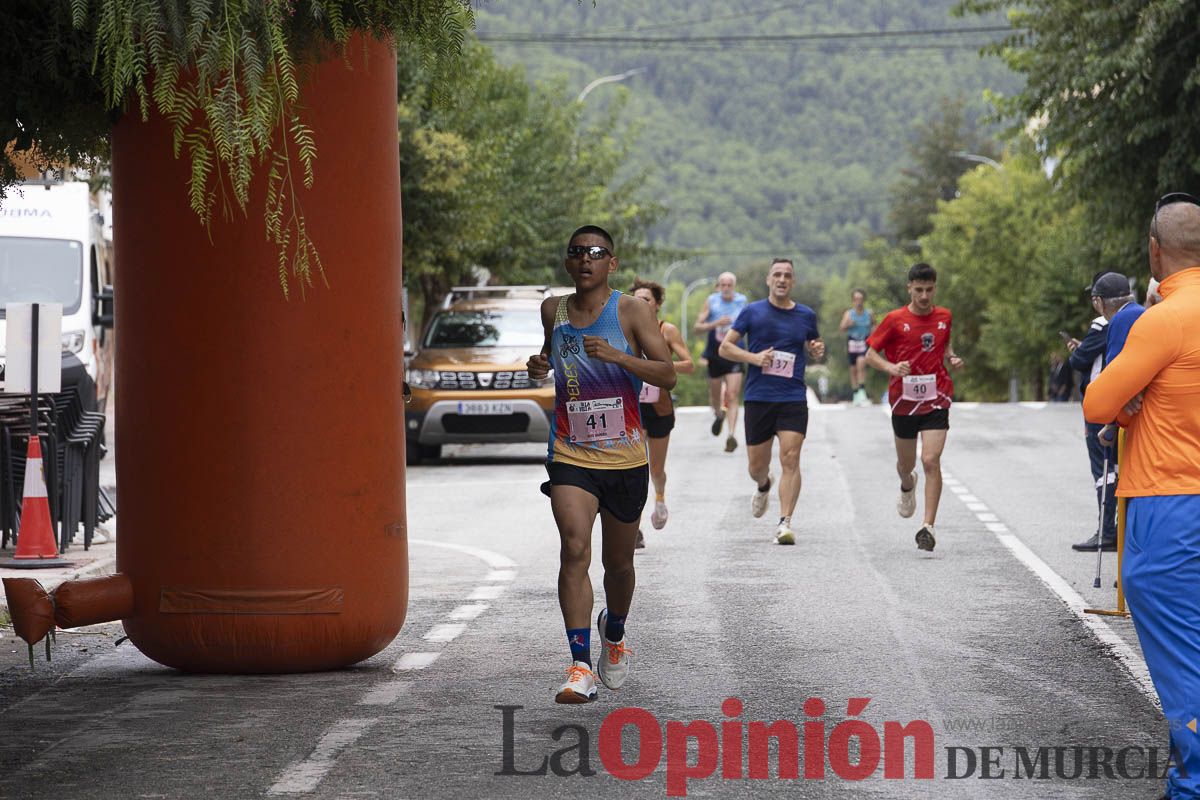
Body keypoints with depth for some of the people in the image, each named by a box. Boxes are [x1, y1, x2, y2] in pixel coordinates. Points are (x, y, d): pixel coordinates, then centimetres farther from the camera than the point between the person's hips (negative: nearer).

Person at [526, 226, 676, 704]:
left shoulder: (631, 311, -5)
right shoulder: (554, 310, 5)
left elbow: (667, 375, -13)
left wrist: (617, 356, -28)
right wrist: (540, 366, 3)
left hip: (624, 457, -1)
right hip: (570, 455, 1)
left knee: (618, 562, 14)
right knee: (574, 549, -20)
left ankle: (614, 633, 45)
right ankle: (580, 667, -24)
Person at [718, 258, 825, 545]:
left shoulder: (806, 315, 8)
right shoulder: (752, 312, 3)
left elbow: (814, 345, 24)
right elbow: (725, 347, 4)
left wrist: (818, 350, 0)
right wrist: (754, 357, -12)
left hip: (793, 399, 0)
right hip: (758, 399, 0)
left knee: (790, 459, -14)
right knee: (757, 466, 8)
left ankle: (785, 523, -15)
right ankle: (763, 486, 44)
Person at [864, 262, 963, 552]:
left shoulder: (944, 317, 4)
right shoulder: (895, 320, -5)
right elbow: (871, 354, -2)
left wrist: (952, 358, 1)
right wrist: (891, 367, -21)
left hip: (935, 400, 0)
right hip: (903, 400, 0)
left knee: (931, 461, -16)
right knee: (906, 464, 15)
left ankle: (928, 526, -16)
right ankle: (907, 486, 54)